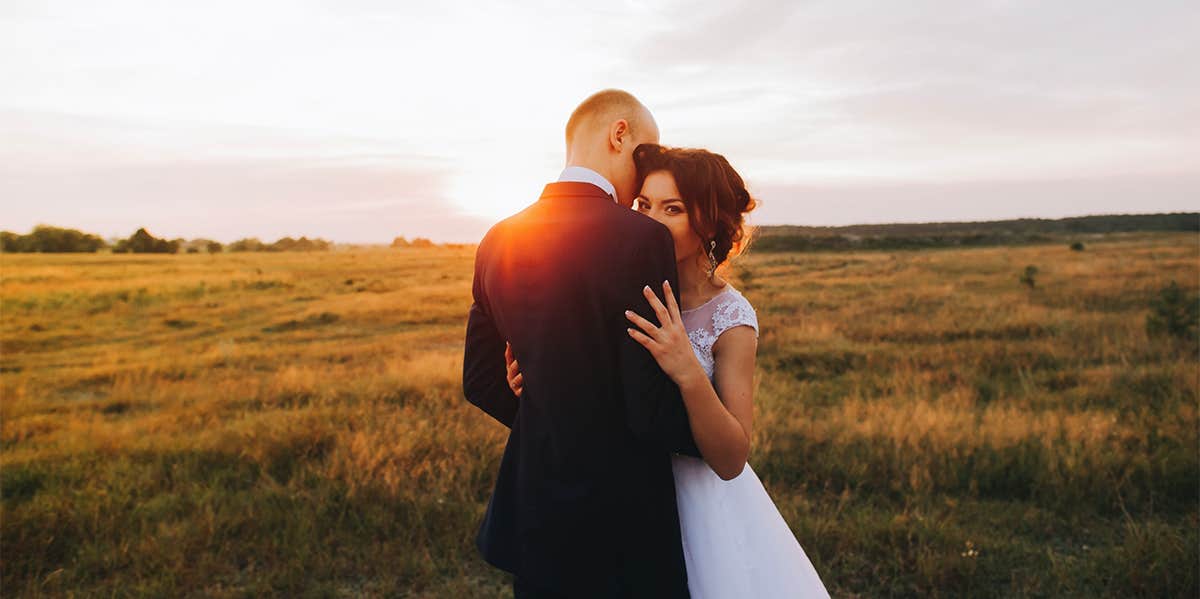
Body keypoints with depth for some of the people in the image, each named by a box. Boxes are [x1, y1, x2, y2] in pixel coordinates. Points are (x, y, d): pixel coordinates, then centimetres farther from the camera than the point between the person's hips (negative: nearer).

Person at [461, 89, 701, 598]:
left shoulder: (498, 241, 0)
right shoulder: (641, 238, -20)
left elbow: (479, 382, 6)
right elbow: (653, 409, -22)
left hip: (532, 500, 6)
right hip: (619, 508, -6)